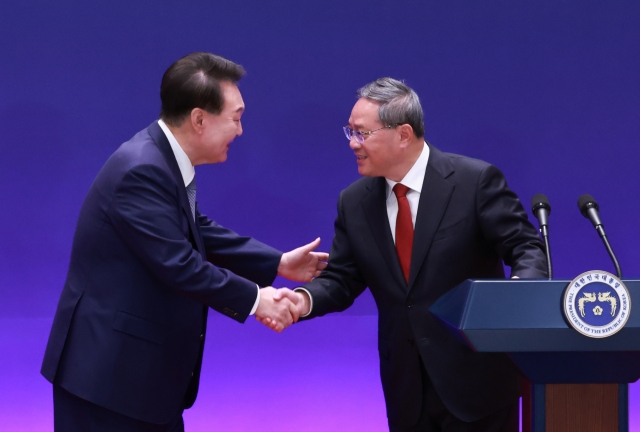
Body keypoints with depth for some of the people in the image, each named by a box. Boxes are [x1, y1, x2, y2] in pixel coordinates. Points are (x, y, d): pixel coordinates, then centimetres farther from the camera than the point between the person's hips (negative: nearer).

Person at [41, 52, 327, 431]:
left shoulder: (168, 160, 6)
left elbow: (200, 233, 19)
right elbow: (177, 265, -25)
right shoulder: (141, 171, -24)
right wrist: (254, 299, -14)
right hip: (110, 370, -10)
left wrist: (278, 264, 15)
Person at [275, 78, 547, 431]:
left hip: (476, 378, -5)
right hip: (405, 387, 5)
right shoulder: (355, 202, 5)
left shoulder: (476, 181, -10)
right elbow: (341, 279, 8)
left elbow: (526, 248, -10)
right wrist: (305, 299, -14)